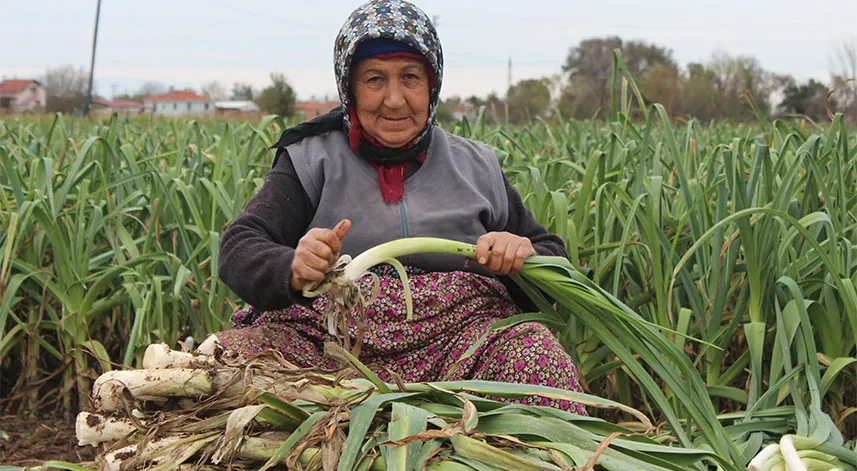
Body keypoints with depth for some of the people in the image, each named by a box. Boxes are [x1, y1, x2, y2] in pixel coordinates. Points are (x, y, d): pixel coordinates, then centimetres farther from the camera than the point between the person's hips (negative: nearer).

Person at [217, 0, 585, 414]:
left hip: (457, 341, 1)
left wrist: (522, 253, -4)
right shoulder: (311, 160, 12)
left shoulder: (477, 167, 19)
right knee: (234, 351, -31)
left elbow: (554, 261, 22)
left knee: (536, 352, -32)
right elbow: (239, 250, 1)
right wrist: (293, 268, -23)